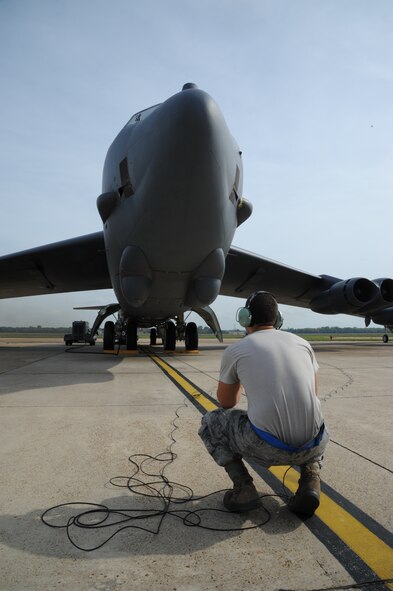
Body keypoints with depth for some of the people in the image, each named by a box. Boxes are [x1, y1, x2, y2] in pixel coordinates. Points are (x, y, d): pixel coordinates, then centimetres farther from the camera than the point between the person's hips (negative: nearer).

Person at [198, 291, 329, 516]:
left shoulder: (235, 351, 2)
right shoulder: (302, 343, 11)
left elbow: (226, 402, 17)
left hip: (266, 447, -4)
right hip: (312, 446, 4)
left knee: (210, 422, 21)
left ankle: (244, 487, 6)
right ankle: (310, 475, 13)